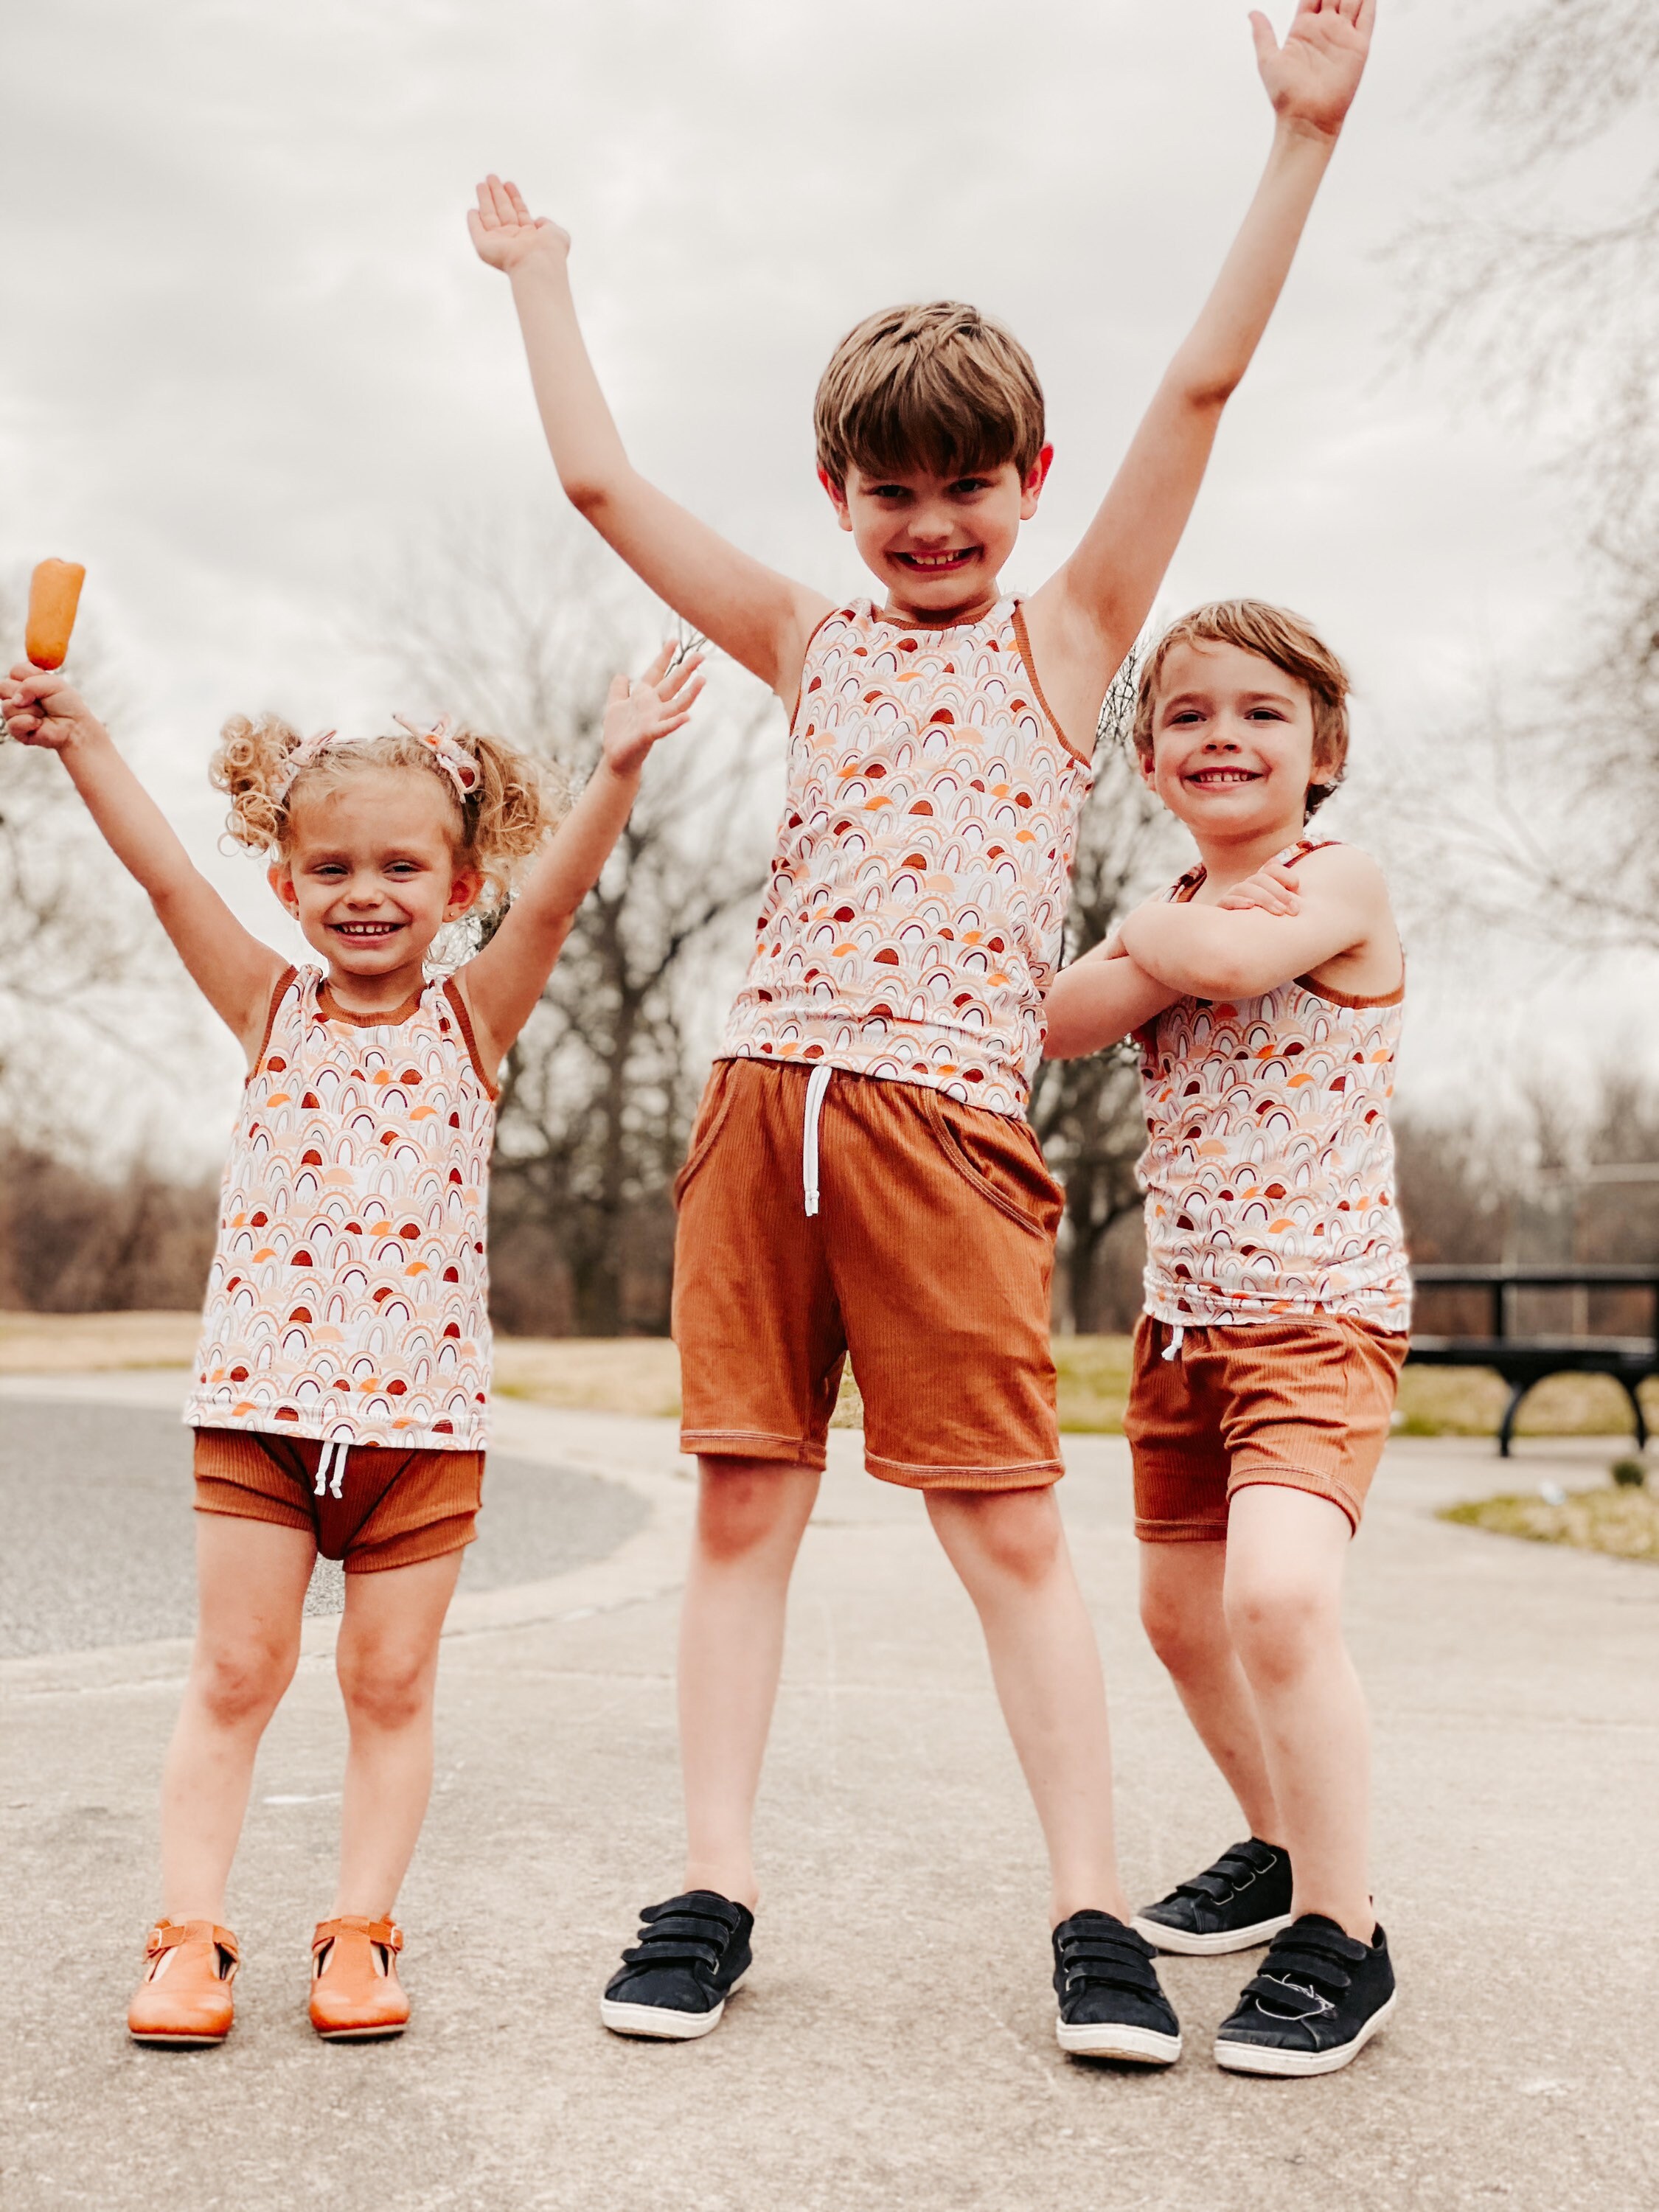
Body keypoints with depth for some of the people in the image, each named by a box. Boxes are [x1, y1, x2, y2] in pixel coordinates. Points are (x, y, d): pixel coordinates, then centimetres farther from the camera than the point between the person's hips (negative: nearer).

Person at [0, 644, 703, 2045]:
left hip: (424, 1409, 0)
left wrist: (618, 770, -27)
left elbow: (556, 891, -12)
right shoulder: (271, 1011, 6)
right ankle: (191, 1932, 13)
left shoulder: (473, 1018, 3)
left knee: (393, 1683, 7)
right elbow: (167, 875, -5)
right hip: (262, 1397, 1)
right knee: (235, 1673, 5)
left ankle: (360, 1930, 17)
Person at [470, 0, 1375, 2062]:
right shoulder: (814, 648, 18)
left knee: (1010, 1527, -2)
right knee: (742, 1504, 5)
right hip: (761, 1102, 4)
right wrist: (538, 276, 28)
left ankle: (1089, 1909, 8)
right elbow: (601, 481, 20)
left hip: (946, 1123, -3)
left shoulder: (1065, 634, 10)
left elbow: (1200, 386, 2)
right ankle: (713, 1888, 13)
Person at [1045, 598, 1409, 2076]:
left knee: (1278, 1591, -26)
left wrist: (1154, 928, -7)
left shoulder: (1340, 884, -6)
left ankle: (1342, 1937, -11)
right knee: (1180, 1612, 16)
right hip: (1184, 1315, 8)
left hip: (1320, 1313, -8)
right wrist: (1156, 958, -17)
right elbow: (1057, 1021, -3)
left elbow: (1239, 959, -27)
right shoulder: (1177, 914, 13)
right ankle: (1281, 1852, 38)